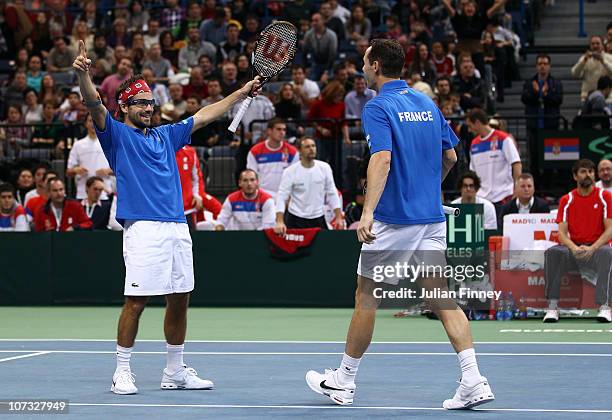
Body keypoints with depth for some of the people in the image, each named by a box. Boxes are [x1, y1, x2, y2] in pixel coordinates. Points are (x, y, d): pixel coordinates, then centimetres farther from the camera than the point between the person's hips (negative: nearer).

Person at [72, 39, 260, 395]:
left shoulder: (165, 136, 22)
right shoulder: (117, 135, 5)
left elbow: (205, 115, 29)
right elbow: (95, 105, -13)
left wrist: (243, 92, 28)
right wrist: (84, 75, -31)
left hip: (178, 228, 7)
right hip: (144, 228, -7)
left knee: (180, 299, 9)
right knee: (136, 301, -9)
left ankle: (175, 371, 19)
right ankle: (123, 371, 1)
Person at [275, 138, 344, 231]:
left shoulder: (325, 168, 1)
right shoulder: (290, 171, -8)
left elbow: (332, 194, 7)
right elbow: (281, 197, -11)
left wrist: (339, 218, 1)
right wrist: (280, 222, -23)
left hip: (318, 220, 3)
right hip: (295, 220, -2)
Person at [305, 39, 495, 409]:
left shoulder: (379, 107, -10)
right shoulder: (428, 104, 12)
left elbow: (382, 158, -24)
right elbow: (450, 157, 17)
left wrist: (368, 211, -33)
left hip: (393, 219, -6)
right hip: (432, 217, 6)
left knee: (366, 297, 6)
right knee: (440, 295, 3)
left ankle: (344, 381, 18)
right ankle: (474, 381, -9)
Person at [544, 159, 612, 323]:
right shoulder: (567, 200, 7)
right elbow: (562, 232, -1)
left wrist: (592, 248, -22)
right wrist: (574, 248, -23)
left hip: (597, 247, -2)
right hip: (574, 247, 2)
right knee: (552, 253, -29)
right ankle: (552, 306, -30)